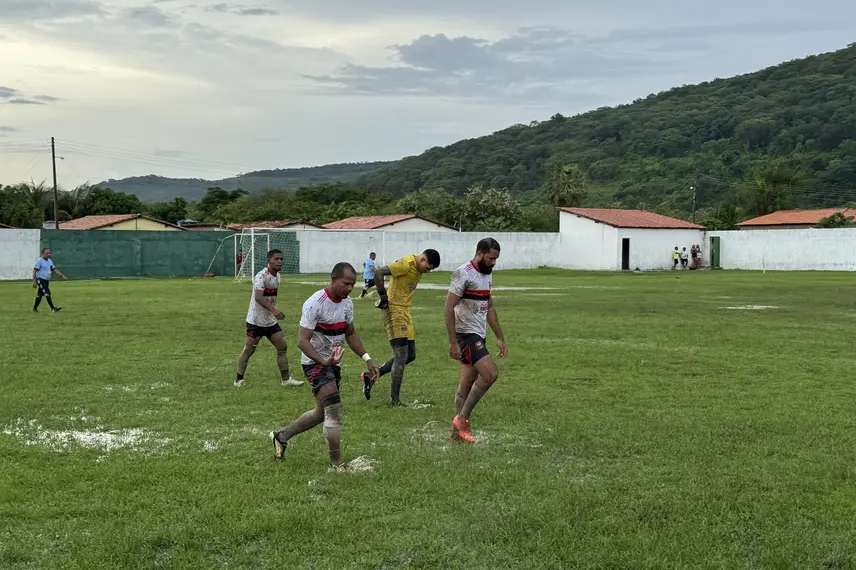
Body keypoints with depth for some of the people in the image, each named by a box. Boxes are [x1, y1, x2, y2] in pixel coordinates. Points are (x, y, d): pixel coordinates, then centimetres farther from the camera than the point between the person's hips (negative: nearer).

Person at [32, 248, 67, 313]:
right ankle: (53, 309, -17)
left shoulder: (50, 261, 12)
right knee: (47, 294, -14)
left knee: (40, 295, 15)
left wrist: (61, 275, 3)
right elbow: (35, 271, -14)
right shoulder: (39, 261, -11)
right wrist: (34, 282, -20)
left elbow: (54, 269, 15)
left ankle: (35, 308, 25)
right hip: (41, 280, -8)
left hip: (47, 281, 8)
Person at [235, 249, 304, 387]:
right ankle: (239, 380, 11)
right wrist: (273, 310, -44)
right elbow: (258, 297, -34)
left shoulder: (277, 276, 8)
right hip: (256, 321, -8)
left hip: (270, 321, 8)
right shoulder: (261, 276, -19)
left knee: (282, 347, 3)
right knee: (248, 350, 0)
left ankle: (286, 379, 9)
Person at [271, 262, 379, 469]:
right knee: (334, 412, -16)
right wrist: (323, 361, -39)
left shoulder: (347, 302, 3)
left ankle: (281, 436, 38)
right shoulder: (315, 303, -22)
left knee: (321, 413, 19)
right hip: (315, 364, -9)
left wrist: (367, 359, 6)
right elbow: (302, 341, -24)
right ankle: (337, 465, -6)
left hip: (333, 364, 9)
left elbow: (350, 333, 16)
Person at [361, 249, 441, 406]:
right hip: (394, 311, -10)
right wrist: (383, 297, -21)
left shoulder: (418, 268, 9)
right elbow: (378, 272, -28)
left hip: (405, 312, 10)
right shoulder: (407, 264, -20)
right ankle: (395, 401, -2)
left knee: (410, 355, 12)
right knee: (401, 357, -9)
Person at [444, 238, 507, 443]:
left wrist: (499, 338, 19)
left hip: (478, 335, 9)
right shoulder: (464, 274, -15)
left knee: (467, 383, 11)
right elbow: (449, 308, -18)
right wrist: (453, 343, -21)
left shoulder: (487, 274, 14)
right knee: (490, 374, -17)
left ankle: (458, 430, 17)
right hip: (466, 335, -9)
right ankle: (462, 419, -6)